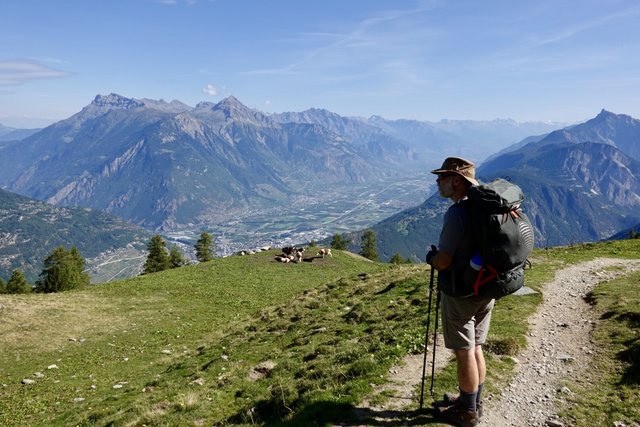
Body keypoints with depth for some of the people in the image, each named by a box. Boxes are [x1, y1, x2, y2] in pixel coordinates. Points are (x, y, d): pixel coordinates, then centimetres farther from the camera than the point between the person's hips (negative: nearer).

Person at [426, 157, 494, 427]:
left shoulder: (456, 213, -22)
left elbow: (442, 261, -23)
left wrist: (430, 257, -1)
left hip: (460, 294, -8)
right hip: (485, 291, 9)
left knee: (464, 353, 5)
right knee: (475, 349, 19)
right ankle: (474, 403, 34)